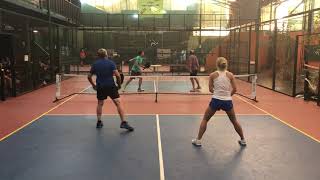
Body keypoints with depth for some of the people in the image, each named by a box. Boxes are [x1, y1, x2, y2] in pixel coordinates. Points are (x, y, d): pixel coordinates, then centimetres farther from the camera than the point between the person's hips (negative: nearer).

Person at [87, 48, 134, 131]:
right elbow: (117, 75, -14)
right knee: (118, 103, -5)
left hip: (100, 87, 4)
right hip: (111, 86, -4)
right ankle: (123, 122, -13)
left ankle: (99, 122, 23)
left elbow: (89, 76, 10)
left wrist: (93, 85, 23)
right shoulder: (111, 63, -4)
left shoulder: (95, 64, 6)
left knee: (100, 104, 20)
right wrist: (119, 84, 0)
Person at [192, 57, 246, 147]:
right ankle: (243, 140, 32)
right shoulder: (230, 75, 2)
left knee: (205, 120, 16)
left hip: (216, 100, -1)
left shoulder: (213, 75, 0)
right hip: (227, 101, 2)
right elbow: (234, 89, 1)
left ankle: (198, 140, 13)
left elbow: (211, 89, 2)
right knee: (234, 121, 23)